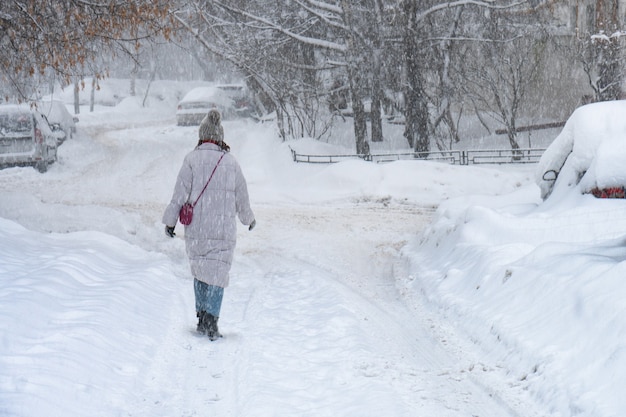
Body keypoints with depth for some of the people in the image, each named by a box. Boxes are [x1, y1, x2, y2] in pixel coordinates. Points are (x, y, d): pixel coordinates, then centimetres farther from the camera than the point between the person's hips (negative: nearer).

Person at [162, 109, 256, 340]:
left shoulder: (192, 159, -3)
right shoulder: (231, 162, 3)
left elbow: (180, 193, -5)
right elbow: (242, 197, 12)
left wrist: (170, 220, 4)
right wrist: (249, 219, 29)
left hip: (196, 229, 0)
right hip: (224, 230, 0)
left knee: (199, 272, 14)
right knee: (218, 275, 3)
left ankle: (202, 318, 14)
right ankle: (211, 318, -11)